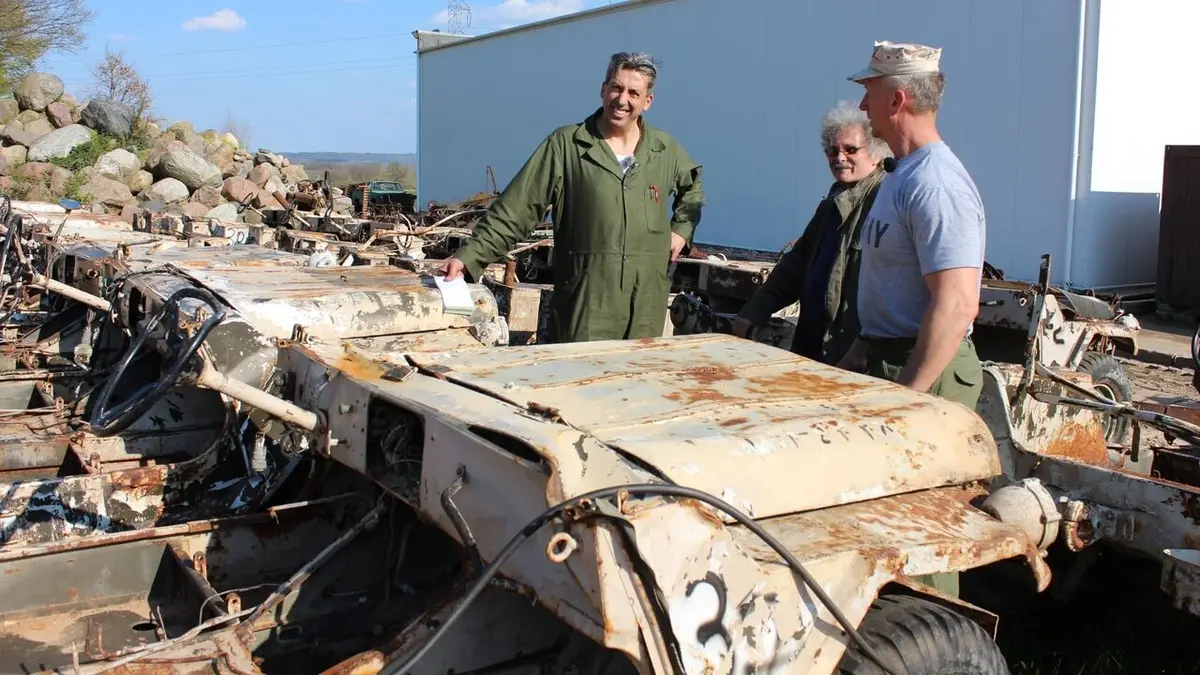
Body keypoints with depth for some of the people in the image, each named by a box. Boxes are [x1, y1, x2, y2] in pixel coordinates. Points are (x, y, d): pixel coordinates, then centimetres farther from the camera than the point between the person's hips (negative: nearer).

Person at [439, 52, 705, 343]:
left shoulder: (665, 150, 9)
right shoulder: (565, 145, -3)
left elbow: (692, 188, 31)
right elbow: (515, 209, -6)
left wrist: (681, 229, 15)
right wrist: (468, 257, -14)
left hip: (647, 299, 4)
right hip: (587, 299, -4)